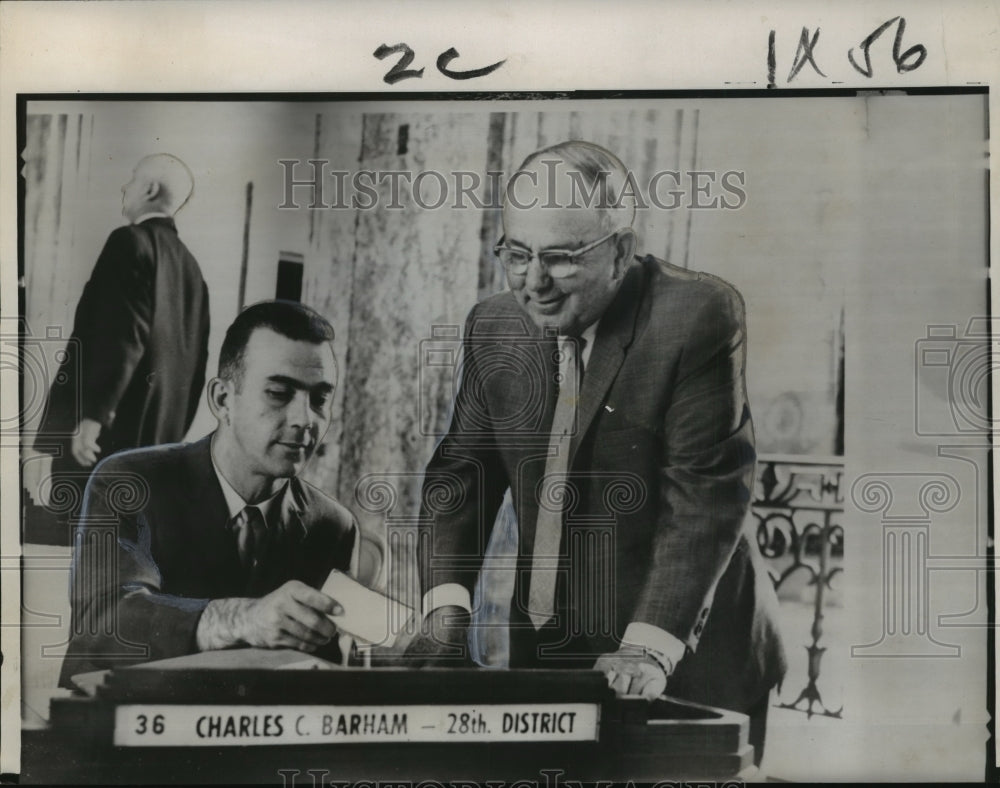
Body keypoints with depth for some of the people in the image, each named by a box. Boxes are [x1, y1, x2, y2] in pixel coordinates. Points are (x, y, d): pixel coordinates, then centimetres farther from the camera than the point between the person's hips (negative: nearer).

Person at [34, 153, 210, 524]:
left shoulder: (130, 242, -6)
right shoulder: (190, 265, 16)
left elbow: (123, 337, -17)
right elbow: (195, 358, 16)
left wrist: (92, 413, -19)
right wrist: (173, 431, 21)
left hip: (110, 427, -8)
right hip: (157, 435, 8)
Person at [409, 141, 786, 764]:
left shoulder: (701, 315, -16)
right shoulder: (494, 327, 2)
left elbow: (707, 494, -20)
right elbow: (462, 472, 4)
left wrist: (649, 648, -26)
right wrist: (446, 608, -9)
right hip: (543, 654, 5)